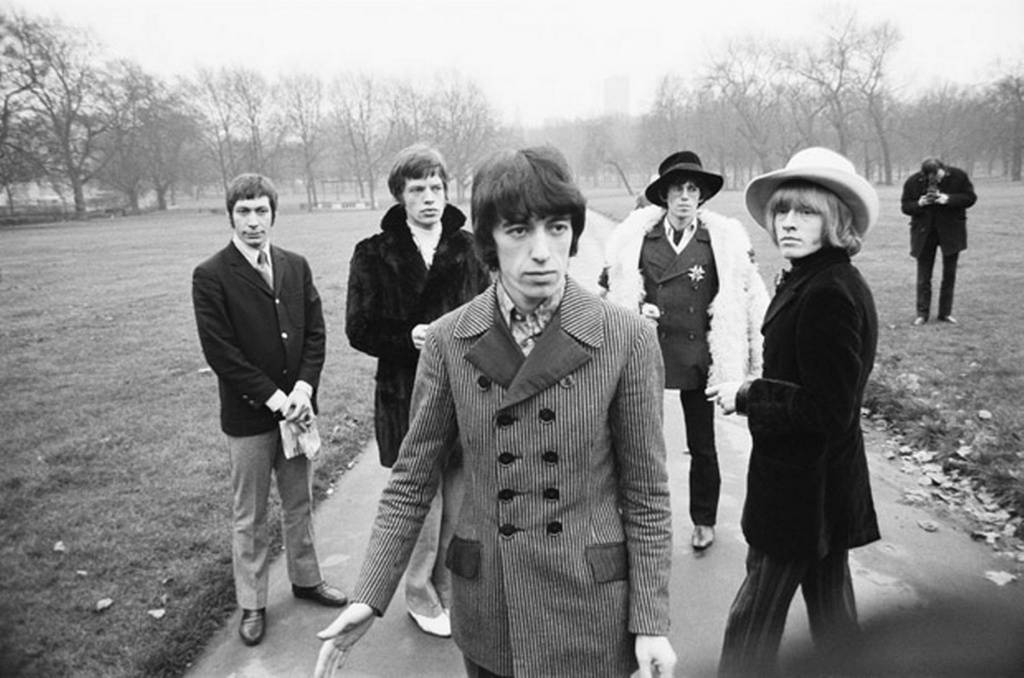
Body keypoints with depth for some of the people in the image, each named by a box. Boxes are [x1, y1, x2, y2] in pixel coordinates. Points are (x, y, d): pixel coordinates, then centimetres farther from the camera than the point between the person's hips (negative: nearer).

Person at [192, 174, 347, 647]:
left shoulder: (296, 266, 5)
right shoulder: (210, 276, -9)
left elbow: (315, 332, 3)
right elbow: (220, 351, -14)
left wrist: (303, 388, -11)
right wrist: (274, 398, -16)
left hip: (296, 406, 4)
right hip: (248, 416, -4)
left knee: (300, 502, 18)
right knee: (249, 515, 10)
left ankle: (306, 579, 37)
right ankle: (251, 604, 26)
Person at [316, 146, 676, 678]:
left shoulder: (628, 340, -13)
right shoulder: (448, 340, -8)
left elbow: (646, 494, -7)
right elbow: (412, 479, -2)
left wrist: (651, 622, -5)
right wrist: (369, 597, -7)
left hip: (591, 608, -1)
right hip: (488, 611, 2)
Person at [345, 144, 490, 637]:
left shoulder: (468, 248, 5)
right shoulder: (374, 254, -1)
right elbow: (359, 329, -2)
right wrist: (409, 338, -19)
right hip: (407, 398, -2)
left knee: (461, 507, 13)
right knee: (423, 509, 4)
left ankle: (450, 589, 36)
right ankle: (420, 594, 30)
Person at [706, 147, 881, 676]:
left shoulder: (829, 294, -23)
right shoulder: (812, 280, 7)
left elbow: (827, 410, -25)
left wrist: (747, 396, -17)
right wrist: (754, 392, 1)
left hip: (801, 489, -10)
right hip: (823, 481, 10)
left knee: (755, 616, 4)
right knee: (827, 595, 25)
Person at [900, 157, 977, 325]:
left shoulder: (958, 176, -8)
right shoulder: (913, 181, -7)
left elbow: (970, 197, -5)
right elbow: (905, 205, -1)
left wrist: (949, 199, -21)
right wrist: (919, 204, -22)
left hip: (951, 232, 1)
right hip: (924, 234, 0)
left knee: (949, 274, 7)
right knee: (923, 276, 2)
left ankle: (945, 313, 18)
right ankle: (922, 314, 9)